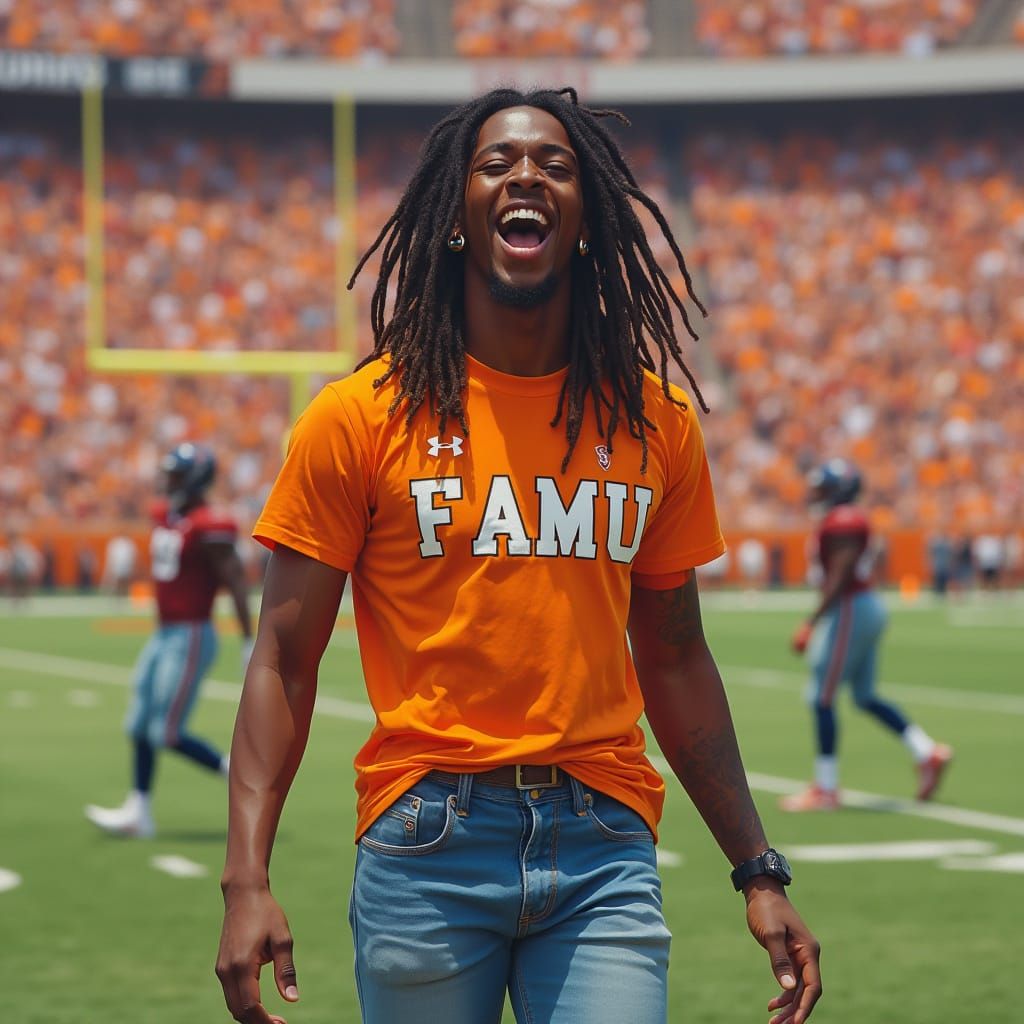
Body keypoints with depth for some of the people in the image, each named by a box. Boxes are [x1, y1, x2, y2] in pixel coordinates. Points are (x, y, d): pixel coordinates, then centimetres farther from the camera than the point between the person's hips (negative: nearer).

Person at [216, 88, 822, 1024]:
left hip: (604, 844, 2)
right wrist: (247, 882, -11)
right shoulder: (363, 416, -1)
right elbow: (285, 659, -1)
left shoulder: (654, 420, 8)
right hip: (425, 839, -2)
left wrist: (759, 873, 13)